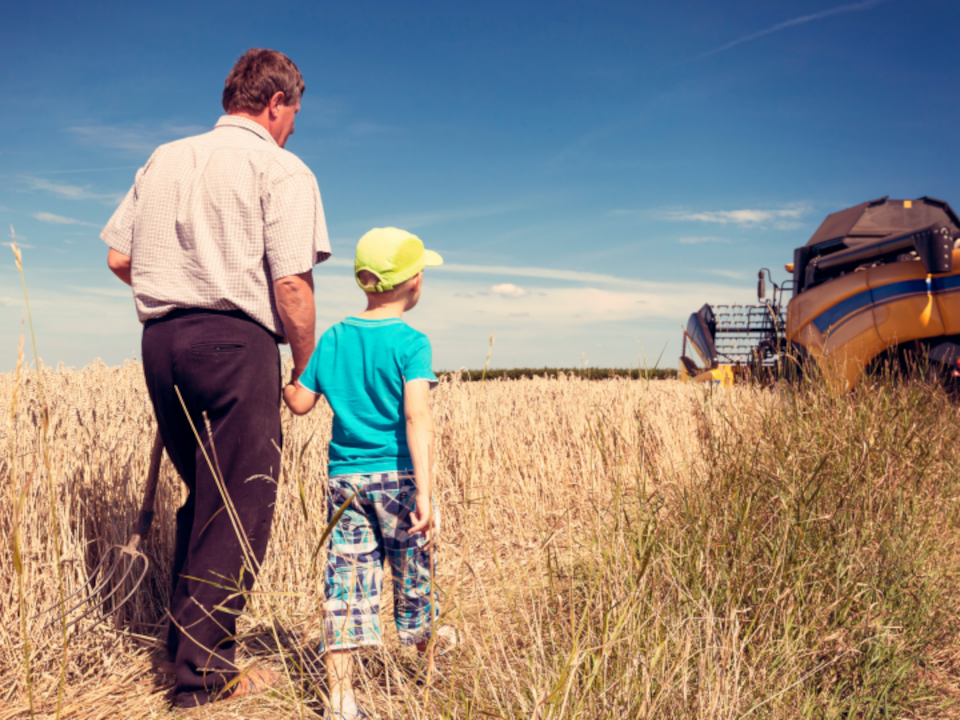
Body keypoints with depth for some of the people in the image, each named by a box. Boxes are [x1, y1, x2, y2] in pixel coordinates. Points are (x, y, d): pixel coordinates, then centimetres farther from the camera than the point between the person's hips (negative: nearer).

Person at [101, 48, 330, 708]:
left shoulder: (163, 160, 16)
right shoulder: (281, 169, -3)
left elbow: (120, 259, 15)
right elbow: (292, 286, -12)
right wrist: (307, 370, -1)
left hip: (161, 337, 7)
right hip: (236, 340, -7)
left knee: (203, 496, 21)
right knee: (238, 508, 1)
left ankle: (183, 641, 31)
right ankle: (204, 672, 7)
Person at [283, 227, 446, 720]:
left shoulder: (332, 339, 4)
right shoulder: (411, 342, -10)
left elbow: (299, 403, 7)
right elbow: (417, 416, -20)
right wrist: (424, 491, -24)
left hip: (345, 478, 3)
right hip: (396, 477, -3)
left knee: (346, 586, 4)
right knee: (414, 582, 14)